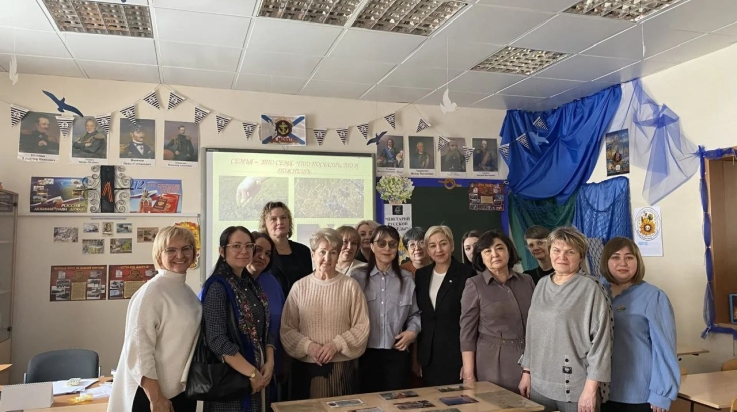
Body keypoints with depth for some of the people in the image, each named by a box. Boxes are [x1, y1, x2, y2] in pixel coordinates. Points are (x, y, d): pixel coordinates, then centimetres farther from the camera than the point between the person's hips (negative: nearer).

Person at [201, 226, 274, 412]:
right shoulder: (217, 286, -15)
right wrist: (251, 373, -19)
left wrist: (269, 363, -4)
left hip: (259, 374, 7)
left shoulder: (252, 285, 8)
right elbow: (217, 339, -22)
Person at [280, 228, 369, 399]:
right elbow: (287, 329, 2)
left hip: (342, 367, -1)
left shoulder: (350, 285, -2)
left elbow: (362, 326, -2)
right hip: (306, 366, 1)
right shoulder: (299, 287, 1)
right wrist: (308, 345, -13)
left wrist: (337, 344, -13)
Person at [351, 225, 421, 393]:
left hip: (396, 353, 2)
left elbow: (415, 313, 14)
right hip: (366, 353, -1)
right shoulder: (358, 277, 0)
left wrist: (412, 331, -2)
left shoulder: (407, 279, 7)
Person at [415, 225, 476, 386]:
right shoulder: (421, 275, 7)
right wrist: (417, 357, 9)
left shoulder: (466, 274, -8)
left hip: (456, 354, -4)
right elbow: (417, 314, 11)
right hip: (428, 356, 4)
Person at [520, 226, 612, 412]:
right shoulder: (542, 285, 7)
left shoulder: (591, 289, -9)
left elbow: (600, 340, -12)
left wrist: (591, 388, -14)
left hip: (575, 388, -5)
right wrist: (526, 372, 11)